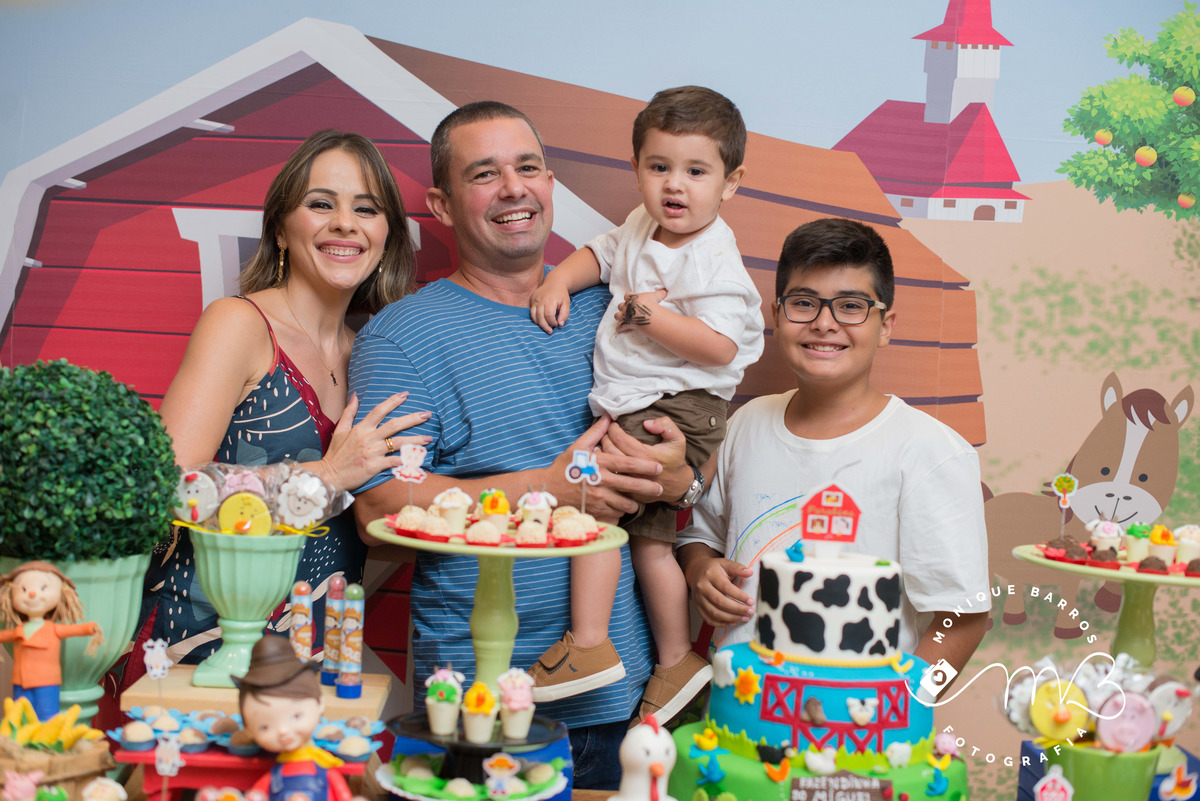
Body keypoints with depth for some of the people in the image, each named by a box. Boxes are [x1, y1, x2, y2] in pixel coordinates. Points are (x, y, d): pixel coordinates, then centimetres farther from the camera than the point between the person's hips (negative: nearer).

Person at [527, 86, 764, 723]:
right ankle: (676, 659, 24)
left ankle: (588, 645, -9)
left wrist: (648, 315, -21)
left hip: (676, 411, -8)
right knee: (647, 535, 12)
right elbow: (599, 255, 26)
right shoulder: (641, 229, 9)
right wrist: (559, 282, 7)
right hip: (631, 408, 9)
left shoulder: (713, 261, -15)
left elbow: (720, 346, -23)